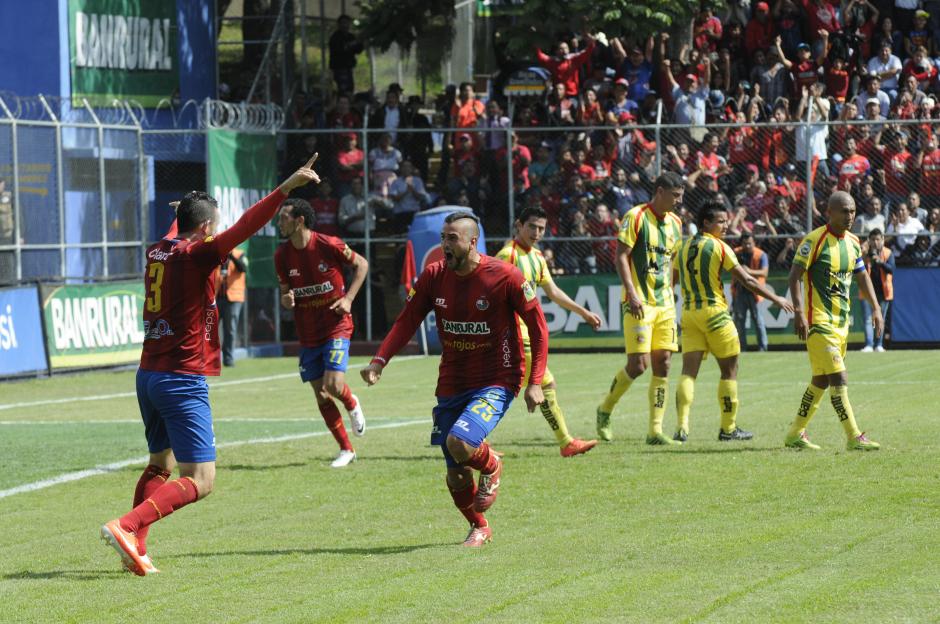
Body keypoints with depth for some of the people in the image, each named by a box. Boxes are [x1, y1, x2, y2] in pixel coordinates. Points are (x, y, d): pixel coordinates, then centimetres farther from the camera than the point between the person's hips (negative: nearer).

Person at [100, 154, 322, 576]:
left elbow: (174, 237, 35)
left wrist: (182, 213, 57)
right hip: (183, 380, -8)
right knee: (199, 482, -8)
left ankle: (135, 546, 15)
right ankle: (126, 526, -23)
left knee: (161, 465, 24)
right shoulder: (197, 255, -13)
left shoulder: (157, 252, 9)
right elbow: (245, 226, -26)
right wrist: (286, 188, -31)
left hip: (149, 375, 8)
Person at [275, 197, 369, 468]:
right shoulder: (282, 255, -2)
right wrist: (286, 300, -15)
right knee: (321, 396, 3)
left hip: (336, 327, -4)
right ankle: (346, 450, 17)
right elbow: (285, 291, 9)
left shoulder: (329, 245, -13)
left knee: (333, 386, -19)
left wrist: (348, 299, -8)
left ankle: (352, 405, 18)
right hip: (307, 333, 4)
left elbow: (362, 264, 2)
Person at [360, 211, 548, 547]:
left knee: (459, 443, -30)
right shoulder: (434, 276, -2)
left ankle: (491, 466, 5)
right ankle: (479, 528, 36)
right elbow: (407, 321, 1)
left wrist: (535, 382, -11)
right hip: (451, 385, 5)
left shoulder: (504, 276, -14)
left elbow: (538, 326, -7)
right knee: (456, 476, 8)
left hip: (495, 383, -5)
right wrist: (379, 361, -15)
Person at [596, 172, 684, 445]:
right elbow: (621, 256, -12)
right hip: (639, 303, -7)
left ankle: (656, 430, 4)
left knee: (662, 365, 1)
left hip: (664, 303, 7)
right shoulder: (636, 217, -8)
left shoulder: (675, 223, 13)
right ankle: (605, 410, 12)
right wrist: (631, 293, -19)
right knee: (638, 365, -11)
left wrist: (669, 294, 17)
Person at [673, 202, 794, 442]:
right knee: (729, 370, 8)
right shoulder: (719, 247, -8)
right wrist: (777, 299, -2)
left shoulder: (684, 247, 9)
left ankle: (682, 426, -15)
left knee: (689, 371, 1)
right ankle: (728, 428, 11)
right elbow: (747, 280, -9)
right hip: (714, 312, -5)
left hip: (688, 312, 5)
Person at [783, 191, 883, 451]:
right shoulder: (815, 240, -13)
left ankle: (795, 434, 22)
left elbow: (862, 276, 20)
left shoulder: (853, 242, 10)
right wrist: (799, 312, -24)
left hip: (841, 321, 8)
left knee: (821, 380, 13)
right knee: (838, 379, -12)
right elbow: (795, 276, -15)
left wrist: (876, 308, 12)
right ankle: (854, 437, -13)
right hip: (818, 321, -8)